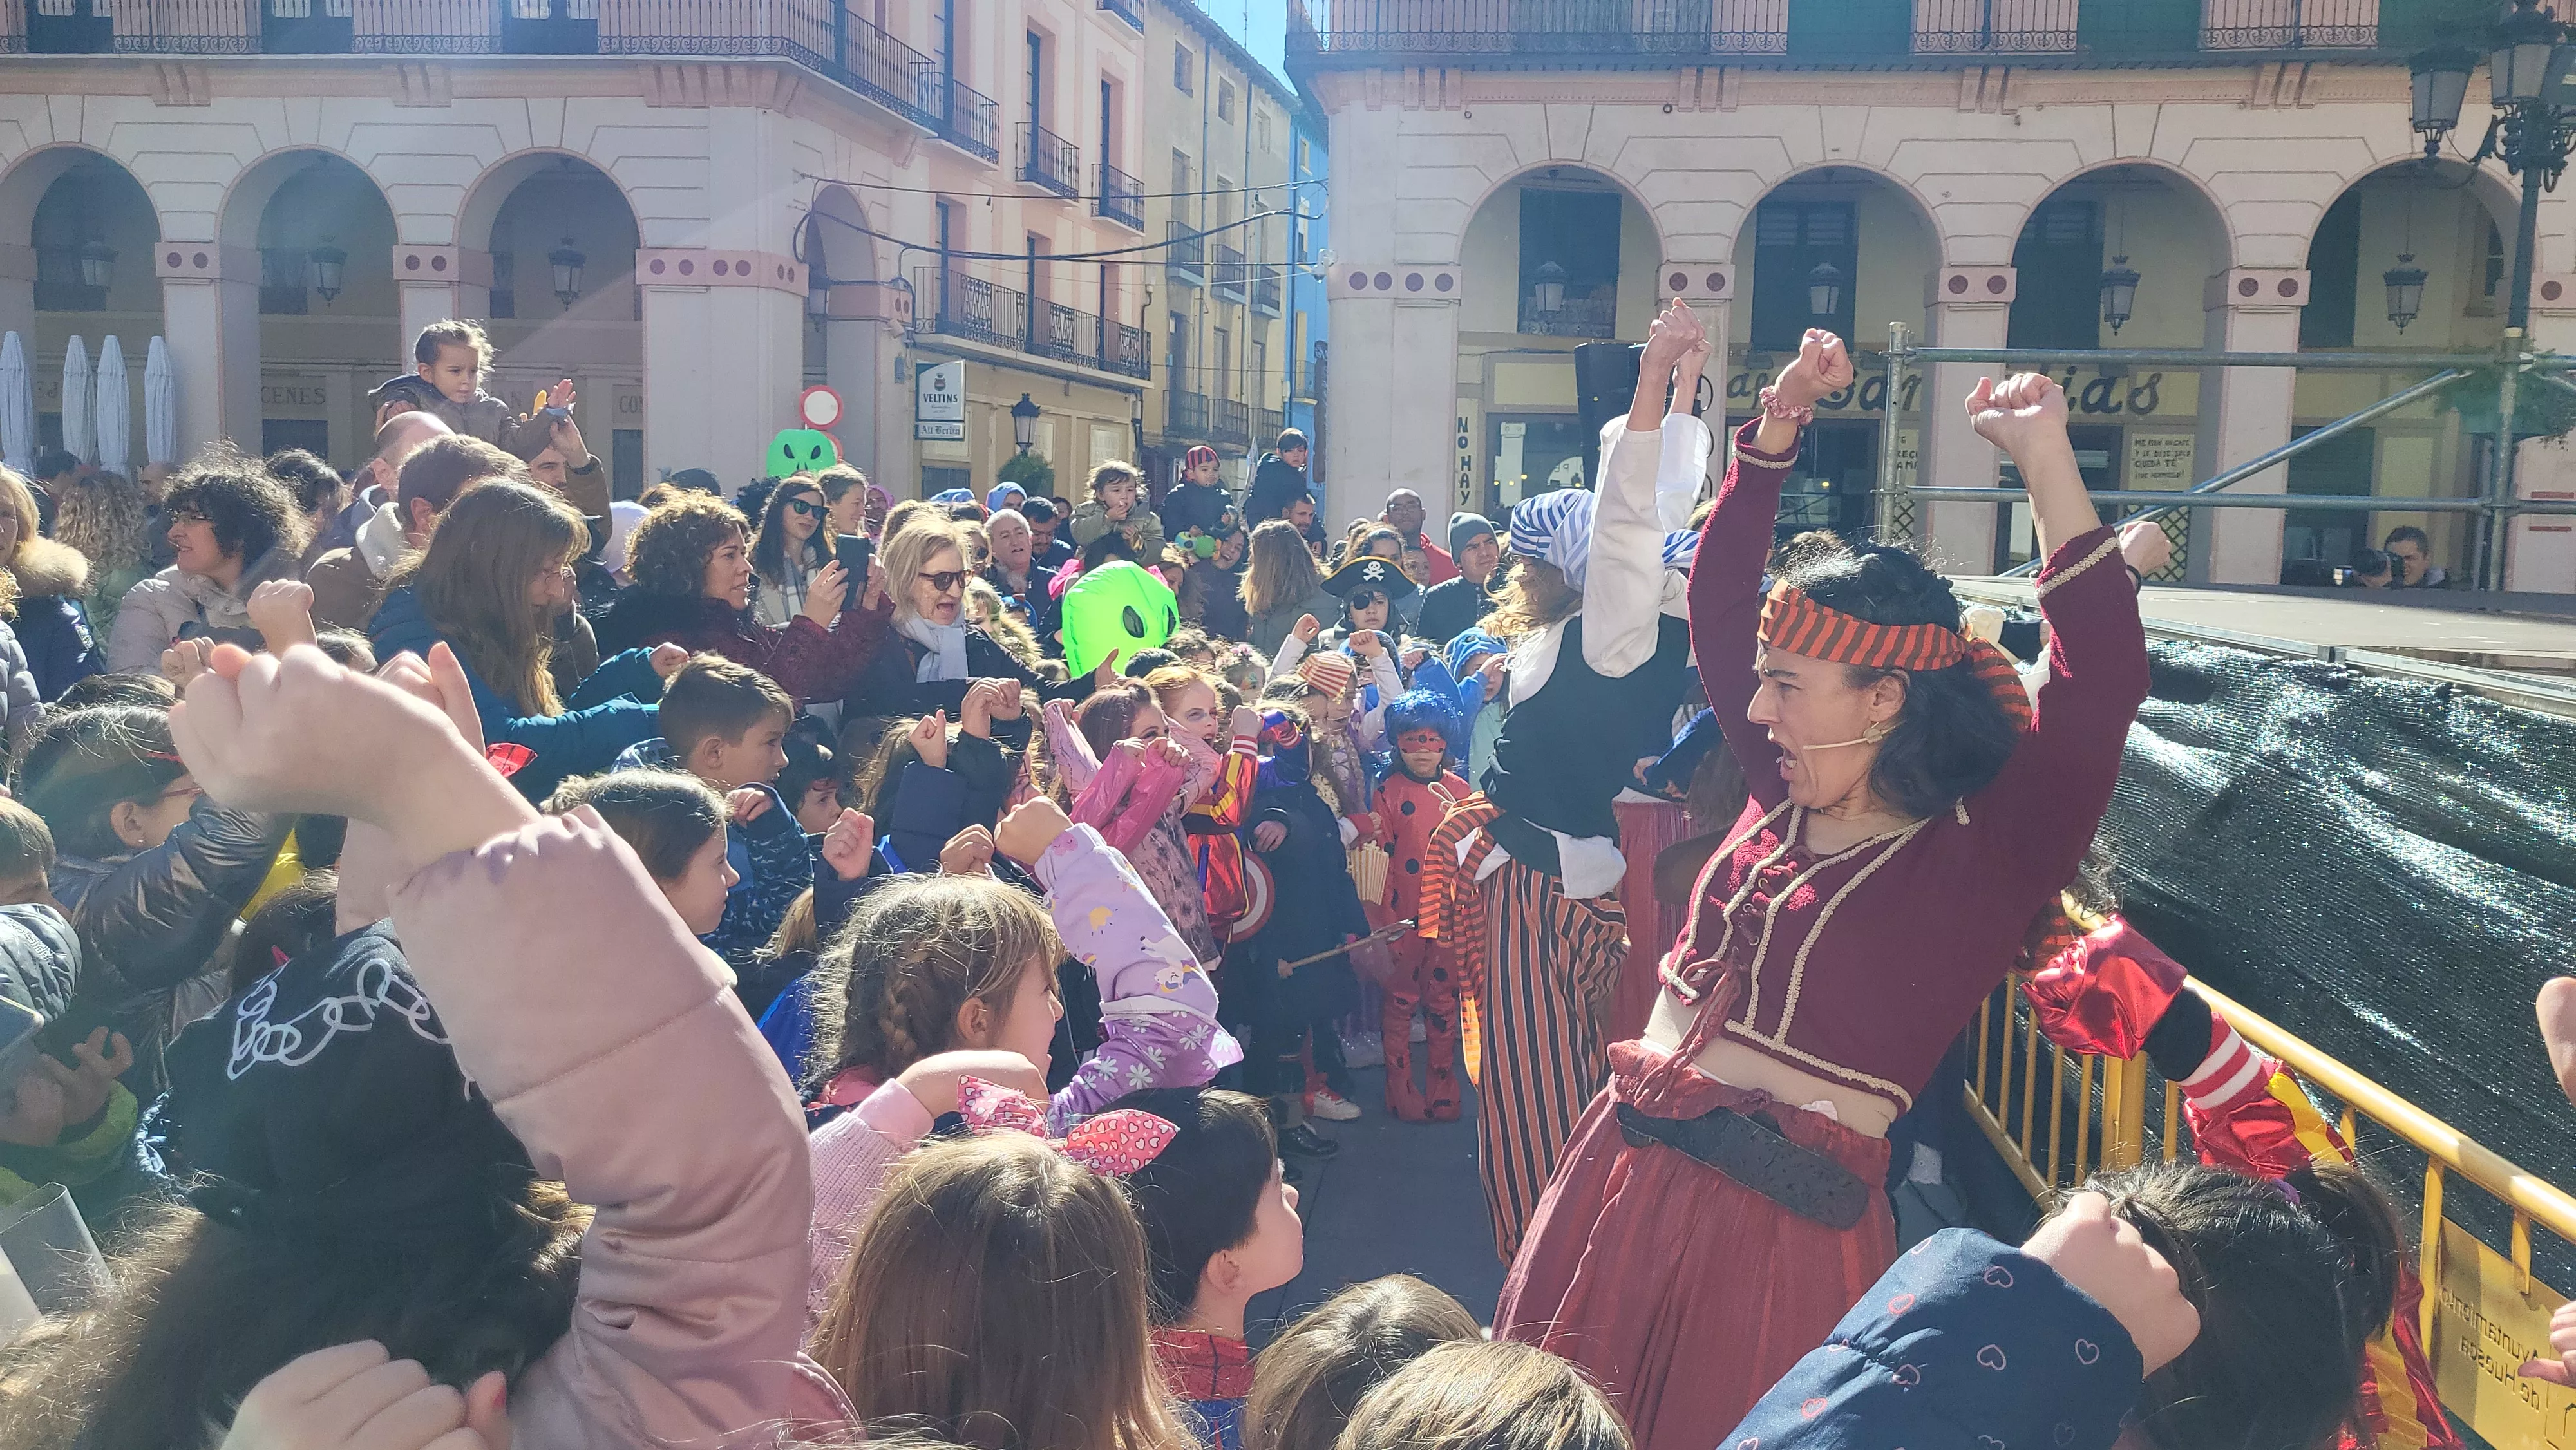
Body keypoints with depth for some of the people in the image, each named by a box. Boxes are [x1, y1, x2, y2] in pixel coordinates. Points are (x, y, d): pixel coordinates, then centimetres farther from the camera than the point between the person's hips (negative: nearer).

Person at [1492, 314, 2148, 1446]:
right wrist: (1775, 428, 10)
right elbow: (1718, 608, 15)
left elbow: (2100, 689, -25)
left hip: (1781, 1225, -6)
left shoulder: (1978, 862, -10)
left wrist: (2046, 462, -27)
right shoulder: (1784, 801, 7)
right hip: (1627, 1178, 6)